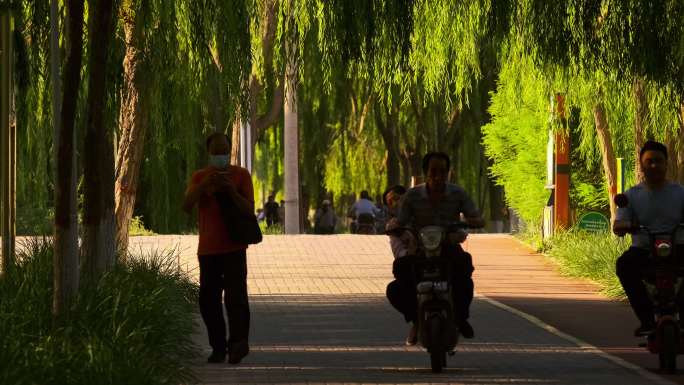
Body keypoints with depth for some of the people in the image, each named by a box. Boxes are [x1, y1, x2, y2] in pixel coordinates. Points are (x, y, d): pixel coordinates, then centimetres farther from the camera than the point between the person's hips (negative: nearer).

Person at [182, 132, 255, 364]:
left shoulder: (241, 175, 5)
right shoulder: (199, 177, 10)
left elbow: (250, 210, -2)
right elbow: (187, 206, -5)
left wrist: (231, 191, -17)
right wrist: (205, 185, -19)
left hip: (234, 247, -3)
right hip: (208, 249, 3)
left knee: (236, 297, -17)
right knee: (208, 301, 4)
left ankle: (238, 343, -27)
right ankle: (218, 347, 12)